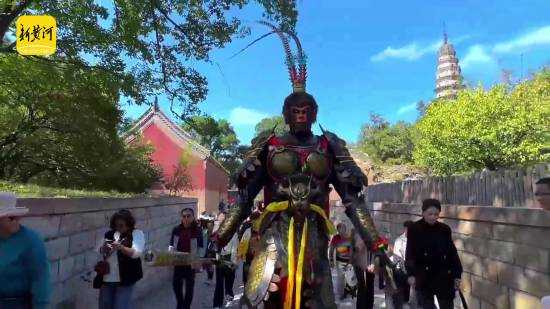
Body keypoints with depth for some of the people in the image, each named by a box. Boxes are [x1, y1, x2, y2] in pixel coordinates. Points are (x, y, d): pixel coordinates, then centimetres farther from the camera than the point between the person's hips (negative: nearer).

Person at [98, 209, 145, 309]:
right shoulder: (110, 234, 10)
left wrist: (121, 247, -30)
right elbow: (99, 251, 17)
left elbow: (136, 253, -15)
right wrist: (103, 249, -7)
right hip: (107, 278, 5)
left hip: (125, 278, -5)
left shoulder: (136, 233, -4)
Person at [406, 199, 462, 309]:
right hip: (423, 277, -2)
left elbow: (452, 251, 6)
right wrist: (411, 274, -14)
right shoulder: (414, 229, -6)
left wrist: (457, 275, 3)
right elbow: (410, 252, -6)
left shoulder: (445, 229, 1)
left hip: (444, 276, 2)